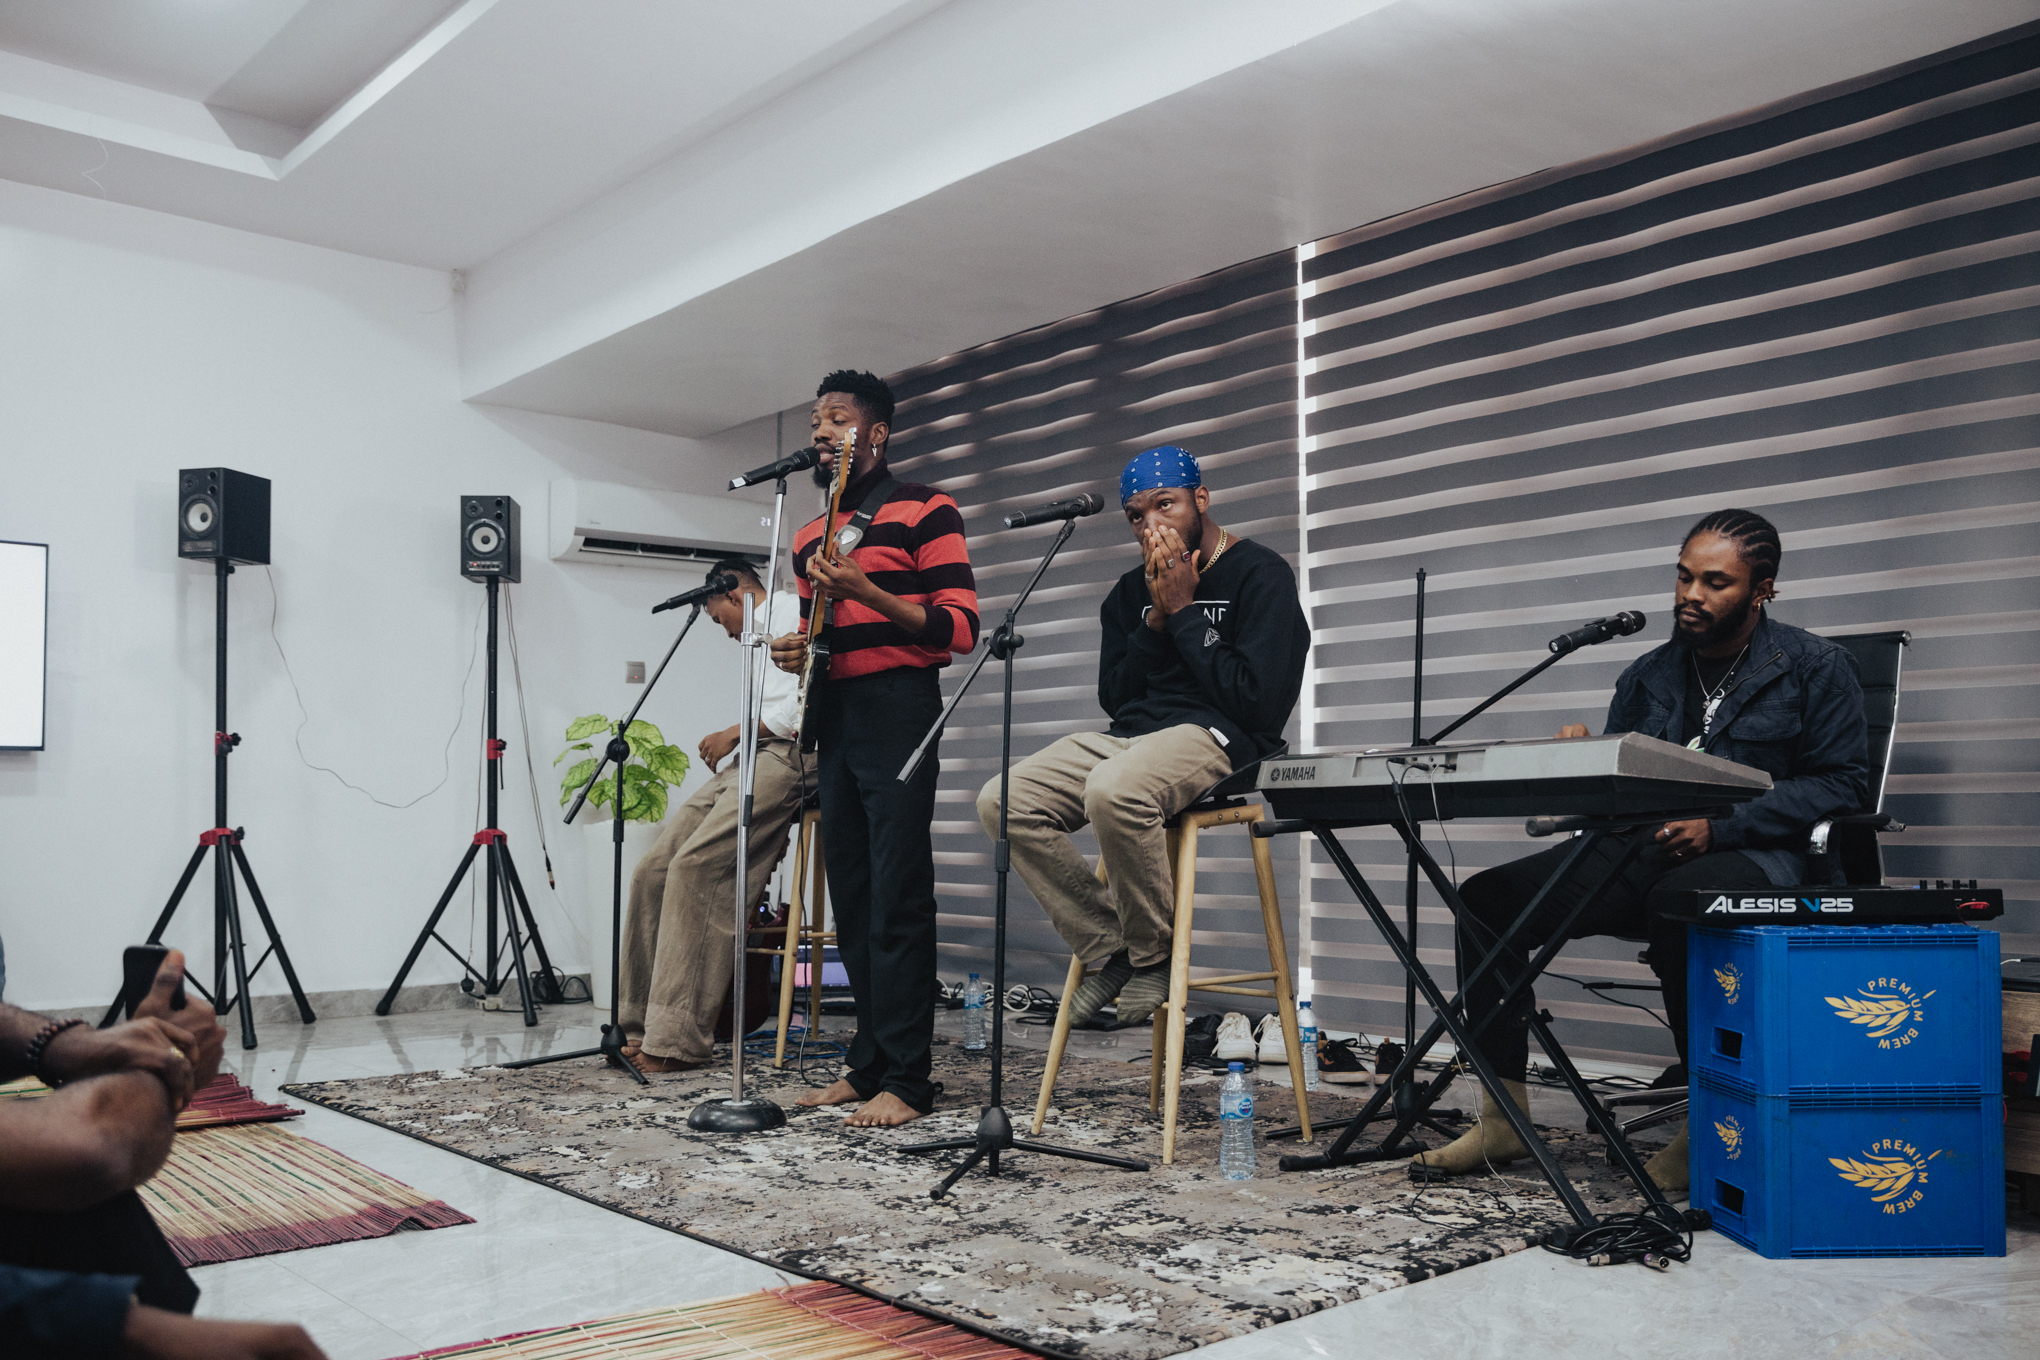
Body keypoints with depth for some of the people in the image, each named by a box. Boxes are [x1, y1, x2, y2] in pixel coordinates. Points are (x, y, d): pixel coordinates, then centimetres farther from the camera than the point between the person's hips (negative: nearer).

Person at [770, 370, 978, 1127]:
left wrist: (868, 594, -20)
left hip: (897, 711, -8)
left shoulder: (924, 512, -1)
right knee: (851, 899, 8)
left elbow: (960, 627, -9)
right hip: (833, 718, 8)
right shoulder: (812, 535, 21)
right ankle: (868, 1063, 16)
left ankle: (907, 1081, -5)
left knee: (898, 900, -9)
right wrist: (793, 652, 5)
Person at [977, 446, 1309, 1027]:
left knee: (1113, 790, -38)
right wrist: (1157, 618, -2)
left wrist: (1184, 611, -8)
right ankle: (1111, 951, -6)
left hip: (1216, 736, -7)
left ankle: (1153, 954, -13)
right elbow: (1113, 698, 11)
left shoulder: (1260, 574, -2)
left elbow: (1258, 702, -13)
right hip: (1130, 735, 7)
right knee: (1002, 801, -13)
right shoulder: (1130, 592, 18)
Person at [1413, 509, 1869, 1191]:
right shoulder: (1650, 674, 17)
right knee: (1485, 899, -14)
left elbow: (1841, 782, -5)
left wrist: (1720, 826, -16)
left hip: (1755, 855, -5)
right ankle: (1503, 1117, -8)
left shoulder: (1816, 667, 4)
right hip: (1643, 848, 6)